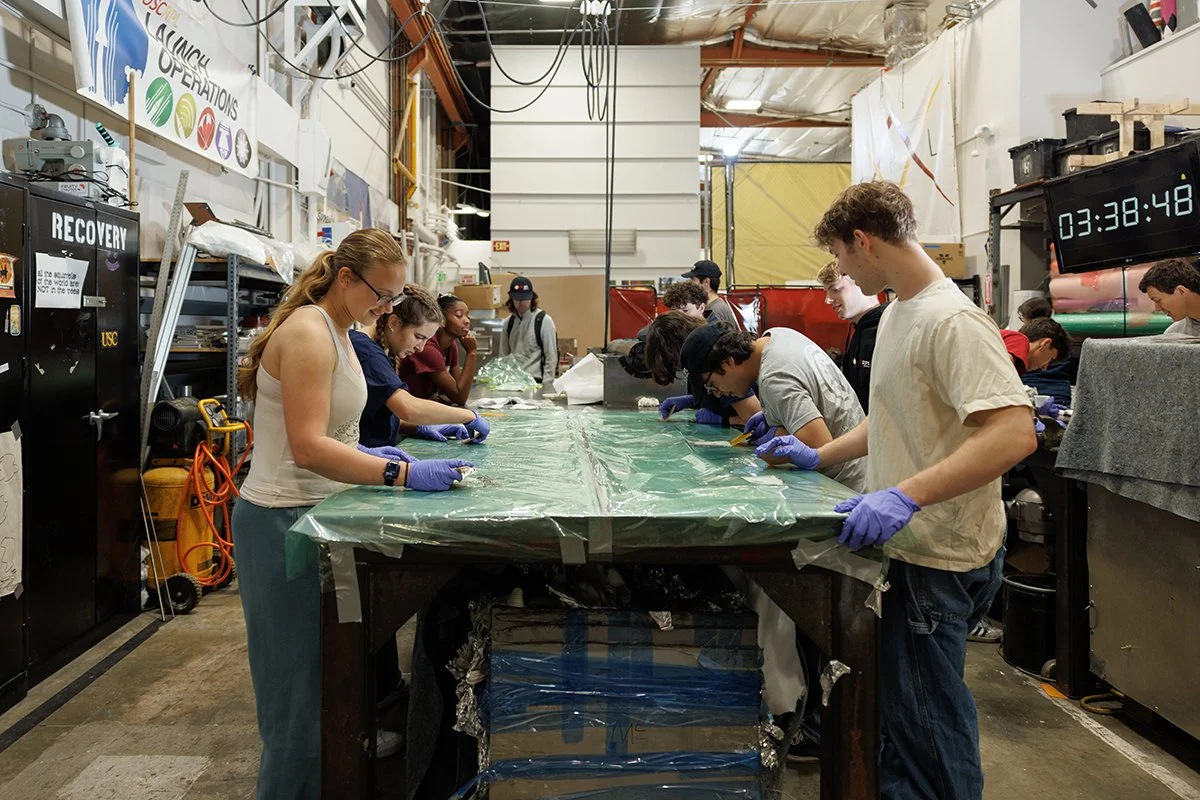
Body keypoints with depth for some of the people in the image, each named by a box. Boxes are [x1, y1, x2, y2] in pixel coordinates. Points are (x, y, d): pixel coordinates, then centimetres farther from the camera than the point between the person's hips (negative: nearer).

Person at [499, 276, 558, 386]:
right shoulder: (509, 322, 10)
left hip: (535, 382, -4)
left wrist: (546, 387, -10)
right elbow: (503, 354, 16)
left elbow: (551, 357, -6)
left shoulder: (544, 321, -5)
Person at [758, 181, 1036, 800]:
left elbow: (1014, 432, -30)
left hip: (939, 560, -9)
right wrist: (820, 456, 18)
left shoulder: (952, 321, -20)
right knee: (894, 699, 21)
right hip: (905, 543, 9)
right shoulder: (897, 312, 11)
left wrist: (905, 494, -36)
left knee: (927, 720, 3)